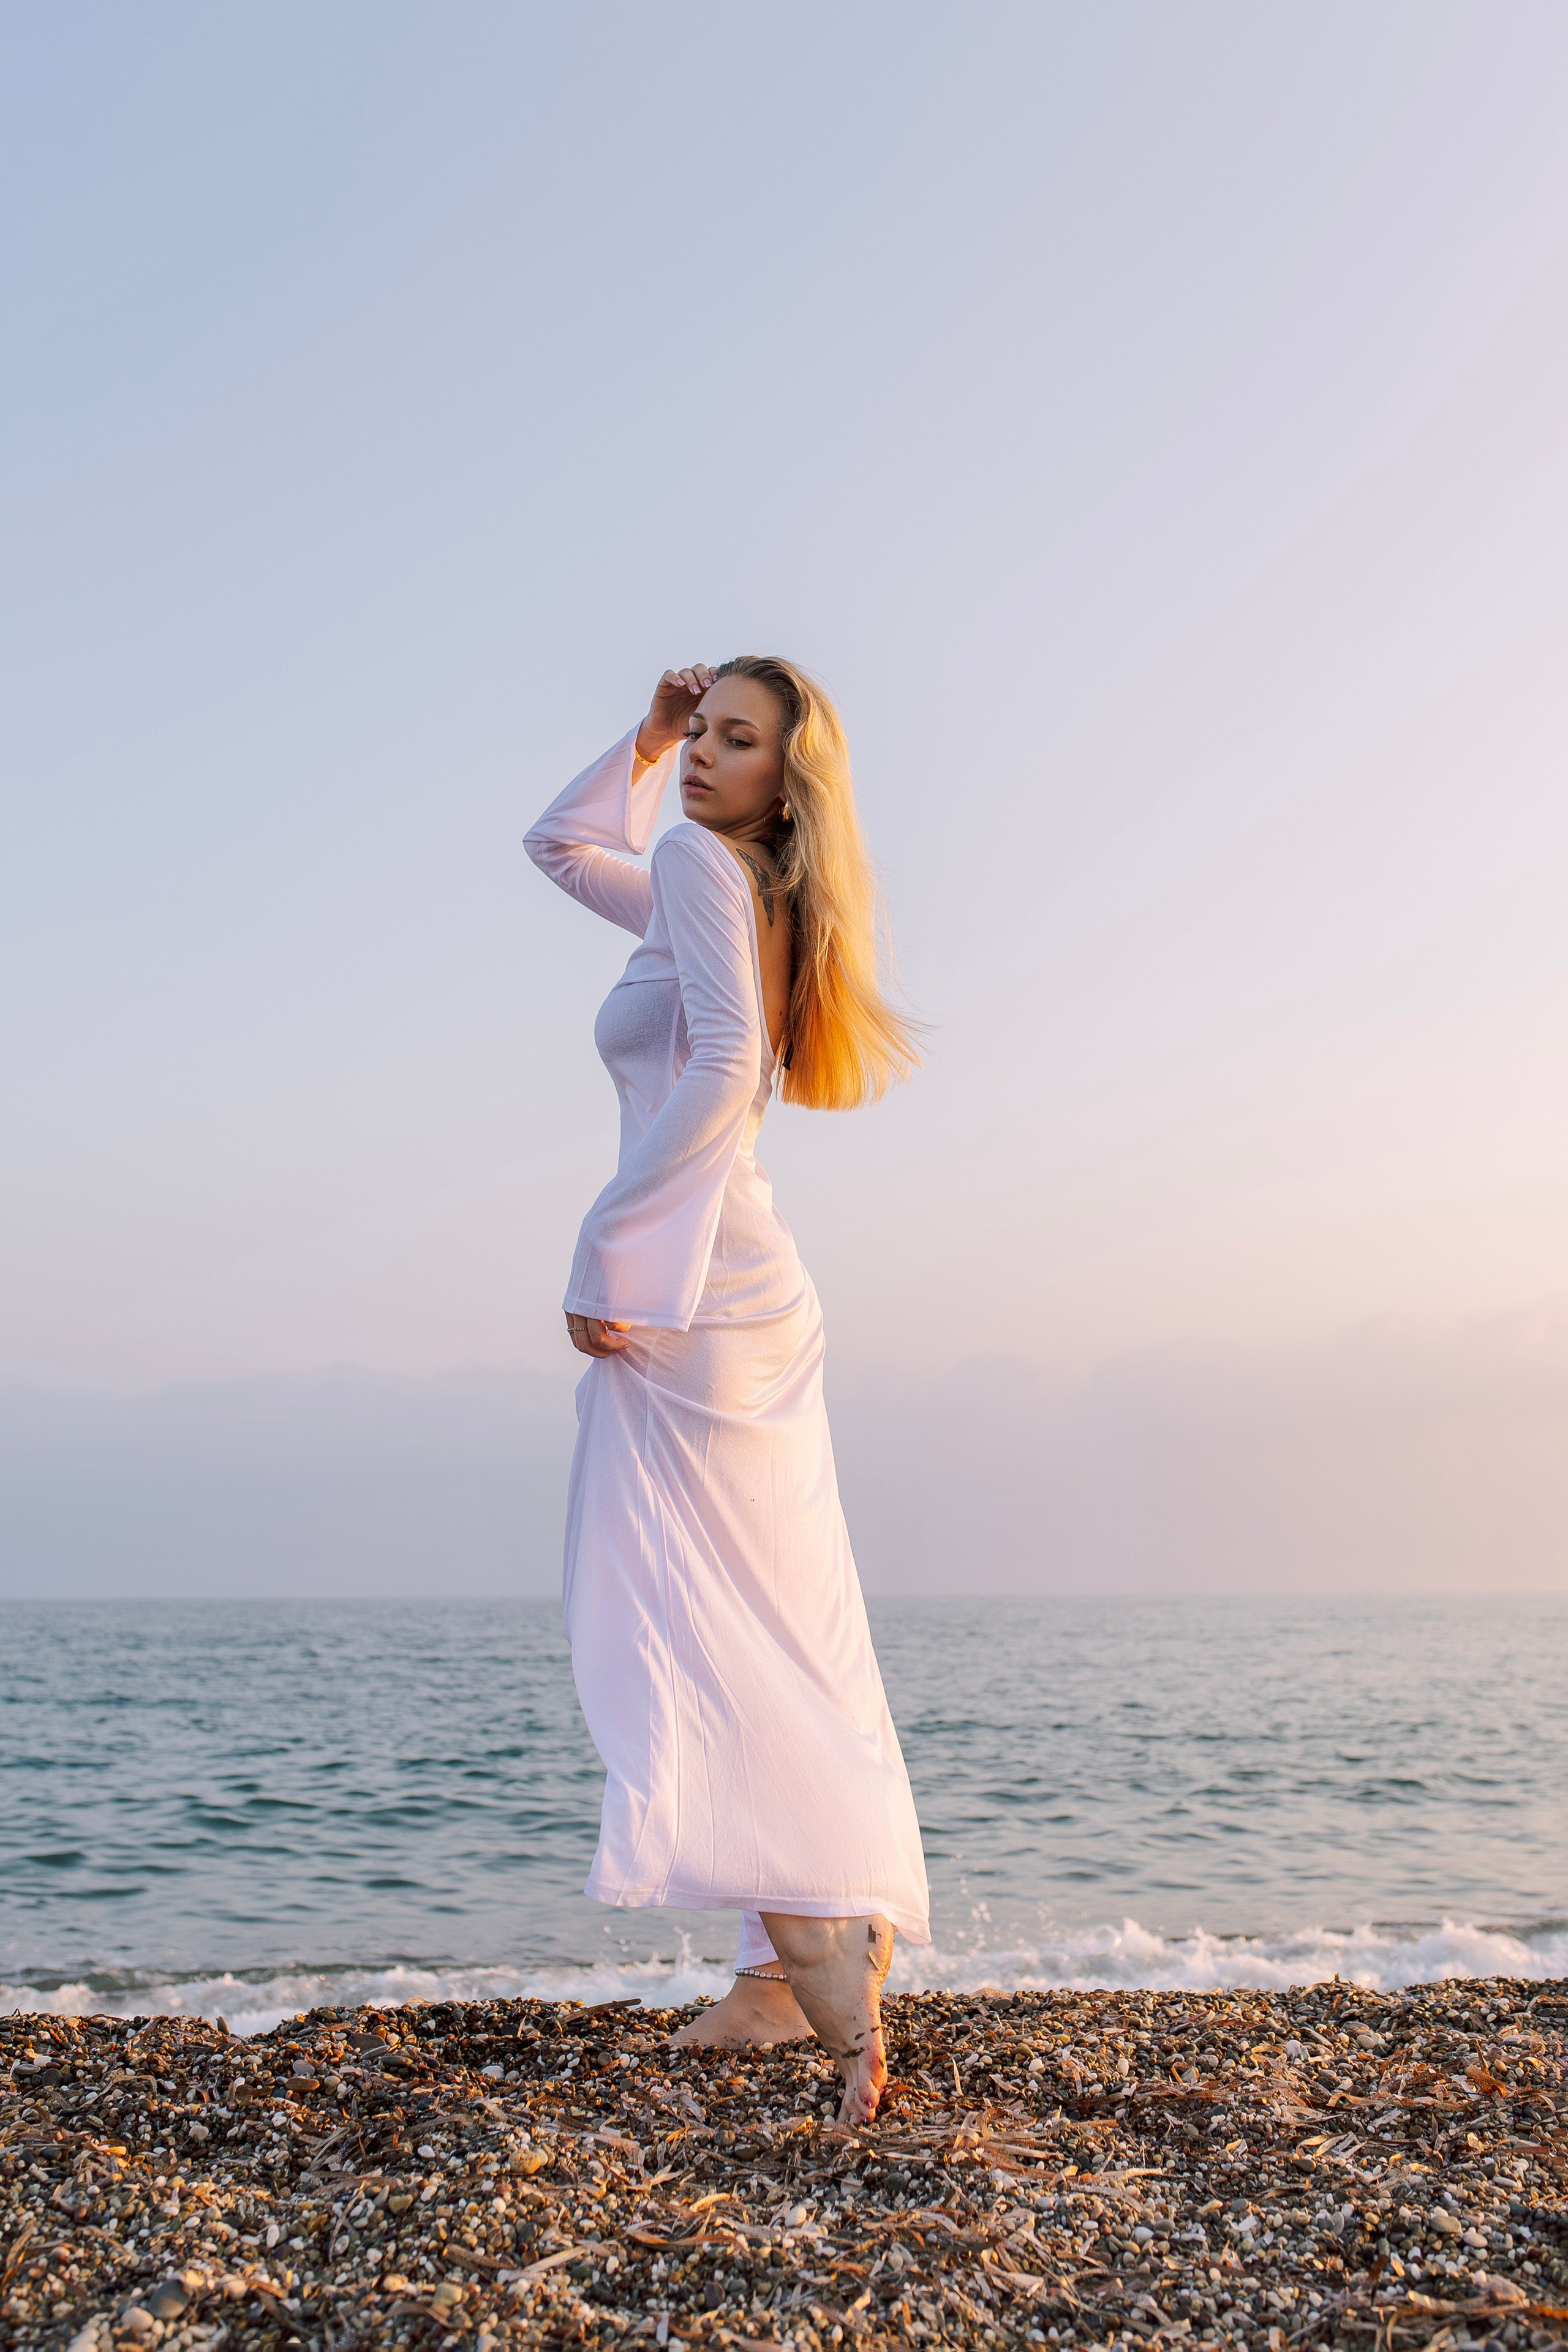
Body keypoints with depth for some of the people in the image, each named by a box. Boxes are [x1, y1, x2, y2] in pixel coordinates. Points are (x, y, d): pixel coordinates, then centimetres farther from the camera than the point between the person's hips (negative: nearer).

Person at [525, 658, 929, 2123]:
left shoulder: (704, 864, -8)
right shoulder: (707, 883, 19)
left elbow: (724, 1066, -23)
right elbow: (561, 845, 33)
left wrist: (606, 1250, -21)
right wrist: (646, 739, 19)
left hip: (680, 1287, -10)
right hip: (744, 1291, 10)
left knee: (673, 1620, -10)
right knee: (778, 1641, 8)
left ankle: (820, 1967, -18)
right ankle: (787, 1974, 15)